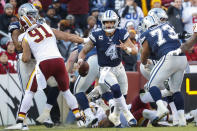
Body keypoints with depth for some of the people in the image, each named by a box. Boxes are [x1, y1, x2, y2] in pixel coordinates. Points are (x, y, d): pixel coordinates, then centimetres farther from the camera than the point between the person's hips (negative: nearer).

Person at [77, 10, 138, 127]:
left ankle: (115, 116, 39)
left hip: (119, 68, 4)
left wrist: (126, 48, -31)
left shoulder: (121, 34, -10)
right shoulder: (97, 35, -16)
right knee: (116, 89, -29)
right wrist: (81, 59, -29)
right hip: (106, 69, -4)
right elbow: (84, 51, -8)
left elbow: (134, 51, -10)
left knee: (123, 94, 12)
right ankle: (128, 114, -16)